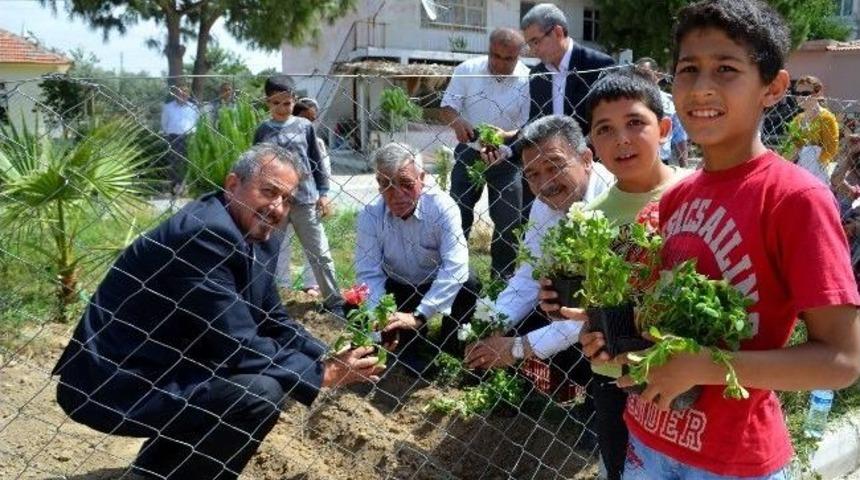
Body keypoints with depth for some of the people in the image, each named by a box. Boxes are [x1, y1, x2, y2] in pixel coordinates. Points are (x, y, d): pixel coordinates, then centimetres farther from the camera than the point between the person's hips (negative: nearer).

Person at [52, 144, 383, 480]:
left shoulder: (260, 238, 4)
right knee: (263, 390, -23)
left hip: (160, 366, 10)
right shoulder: (204, 234, -24)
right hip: (112, 384, -10)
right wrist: (321, 374, -15)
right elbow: (239, 348, -24)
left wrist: (326, 358, -2)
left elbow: (273, 320, 13)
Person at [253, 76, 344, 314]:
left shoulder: (305, 126, 2)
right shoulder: (262, 131, 3)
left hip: (306, 199, -1)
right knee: (276, 255, 8)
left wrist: (323, 193, 2)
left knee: (320, 253, 5)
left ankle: (334, 302, 13)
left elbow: (317, 162, 6)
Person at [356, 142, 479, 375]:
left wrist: (418, 316, -41)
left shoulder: (442, 206, -26)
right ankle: (412, 350, 6)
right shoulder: (370, 215, -19)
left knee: (470, 287, -31)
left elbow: (455, 266, -34)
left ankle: (449, 348, -2)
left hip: (439, 286, -2)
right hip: (399, 289, 2)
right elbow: (369, 273, -20)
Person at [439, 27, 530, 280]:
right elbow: (448, 106, -3)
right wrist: (456, 121, -26)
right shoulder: (467, 70, -7)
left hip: (506, 158, -1)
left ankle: (503, 276, 17)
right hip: (469, 154, 2)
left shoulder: (528, 81, -12)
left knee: (509, 220, 2)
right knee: (457, 213, 6)